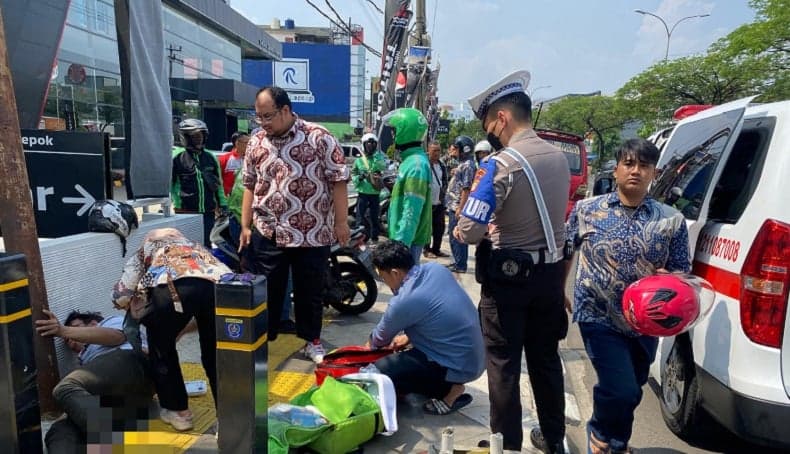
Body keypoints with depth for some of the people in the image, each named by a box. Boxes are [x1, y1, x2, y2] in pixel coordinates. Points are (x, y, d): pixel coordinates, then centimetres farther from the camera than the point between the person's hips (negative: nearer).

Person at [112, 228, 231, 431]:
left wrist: (141, 312, 45)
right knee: (215, 354, 22)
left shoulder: (144, 251, 38)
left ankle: (178, 411, 38)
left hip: (171, 287, -2)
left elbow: (120, 295, 24)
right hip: (219, 281, 3)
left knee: (162, 350, 27)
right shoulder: (192, 246, 46)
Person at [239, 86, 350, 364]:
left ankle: (312, 341, 30)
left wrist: (341, 222, -8)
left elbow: (338, 179, -6)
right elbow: (250, 186, 13)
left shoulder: (318, 137, -7)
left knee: (310, 291, 12)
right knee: (265, 291, 11)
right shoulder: (256, 143, 6)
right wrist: (245, 226, 10)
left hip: (312, 234, -2)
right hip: (267, 233, 3)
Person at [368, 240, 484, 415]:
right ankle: (450, 384, 16)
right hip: (474, 356, 9)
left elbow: (380, 340, 0)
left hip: (459, 366, -8)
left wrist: (370, 345, 22)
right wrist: (408, 337, 21)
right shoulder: (436, 269, -3)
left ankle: (449, 390, -1)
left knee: (379, 371, -11)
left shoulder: (404, 302, -22)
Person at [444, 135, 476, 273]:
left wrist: (460, 209, -21)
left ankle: (460, 265, 3)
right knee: (454, 236, 15)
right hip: (453, 207, 10)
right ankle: (457, 262, 24)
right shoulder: (463, 164, 17)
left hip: (458, 208, -10)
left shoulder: (468, 165, -14)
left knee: (457, 237, -4)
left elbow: (466, 189, -20)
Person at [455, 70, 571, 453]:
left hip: (509, 276, -7)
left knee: (503, 363, 7)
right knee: (545, 358, 19)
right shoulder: (559, 158, 5)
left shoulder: (501, 164, -19)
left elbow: (469, 231, -20)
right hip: (551, 272, 7)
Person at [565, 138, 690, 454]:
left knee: (631, 391, 18)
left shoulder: (672, 220, -3)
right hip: (599, 316, -3)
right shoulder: (587, 210, -5)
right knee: (622, 391, -11)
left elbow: (682, 271, 1)